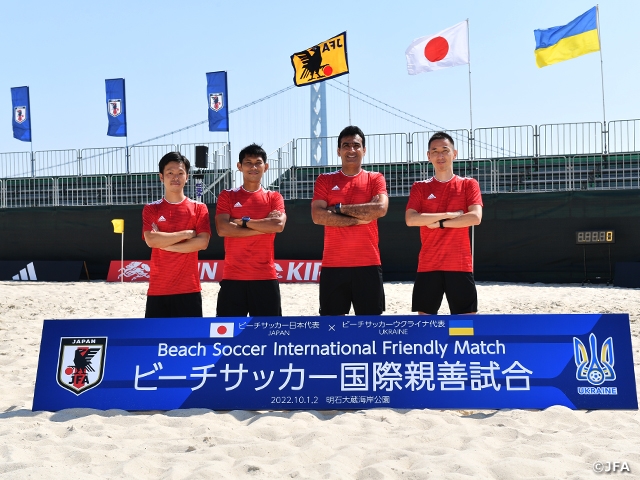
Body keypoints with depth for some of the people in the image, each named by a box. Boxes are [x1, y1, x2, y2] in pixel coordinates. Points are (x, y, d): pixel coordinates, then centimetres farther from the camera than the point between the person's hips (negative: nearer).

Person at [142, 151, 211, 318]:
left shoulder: (199, 208, 4)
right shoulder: (151, 209, 6)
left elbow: (202, 242, -9)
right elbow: (151, 240, -10)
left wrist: (164, 243, -9)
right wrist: (187, 233, -10)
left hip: (189, 288, 0)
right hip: (158, 288, 1)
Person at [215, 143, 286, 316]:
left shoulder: (274, 197, 7)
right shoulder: (227, 196, 6)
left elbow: (279, 225, -12)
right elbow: (222, 229, -10)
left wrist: (244, 222, -11)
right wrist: (264, 226, -11)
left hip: (266, 276, 1)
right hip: (233, 276, 0)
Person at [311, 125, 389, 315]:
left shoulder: (375, 179, 6)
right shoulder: (325, 180, 7)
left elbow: (380, 209, -13)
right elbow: (317, 216, -7)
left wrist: (340, 208, -10)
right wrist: (358, 219, -11)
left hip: (368, 264, 0)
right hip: (333, 264, 1)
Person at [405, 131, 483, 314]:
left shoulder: (468, 184, 6)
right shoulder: (420, 187, 8)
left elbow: (475, 217, -10)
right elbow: (410, 219, -8)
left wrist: (440, 223, -10)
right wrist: (449, 214, -11)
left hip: (460, 265, -1)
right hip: (428, 265, 1)